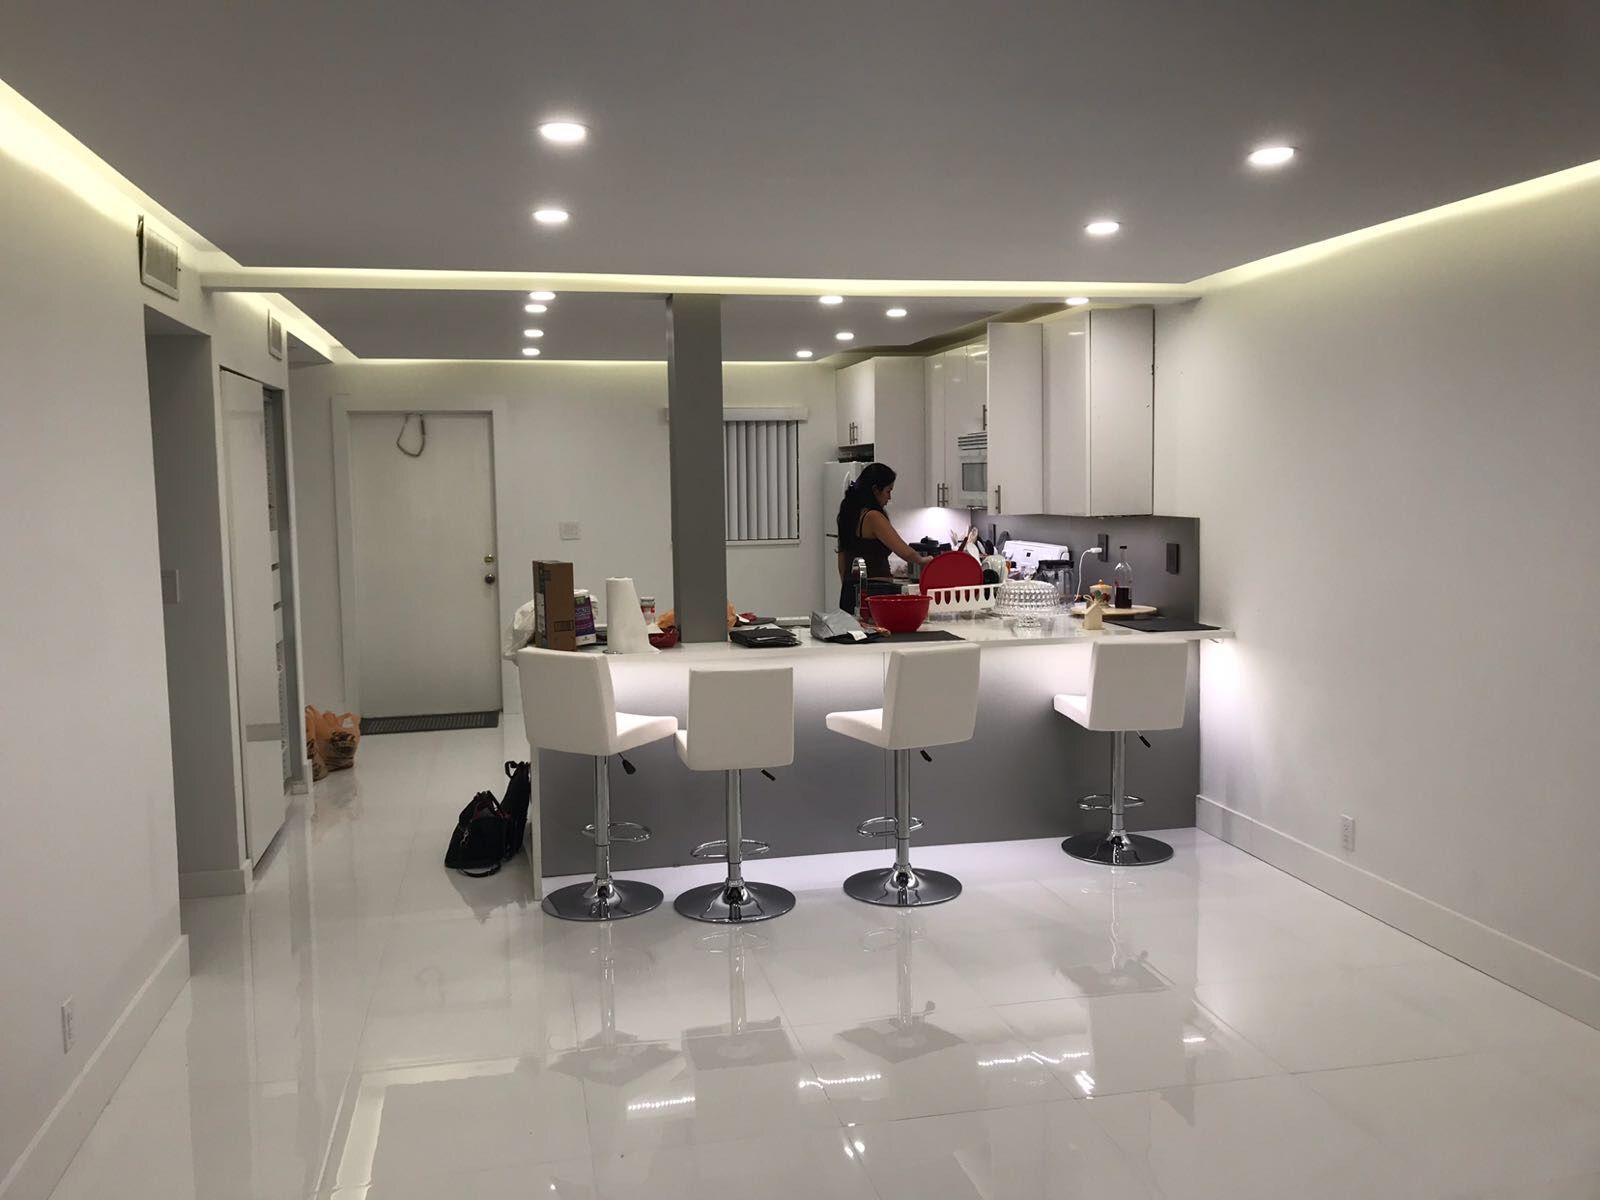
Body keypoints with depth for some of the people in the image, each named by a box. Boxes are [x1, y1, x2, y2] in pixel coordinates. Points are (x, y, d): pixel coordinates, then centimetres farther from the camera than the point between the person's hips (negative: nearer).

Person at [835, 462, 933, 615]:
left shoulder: (849, 515, 13)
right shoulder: (873, 517, -12)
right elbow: (906, 552, -15)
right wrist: (922, 560, 5)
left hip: (850, 591, 9)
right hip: (875, 590, -9)